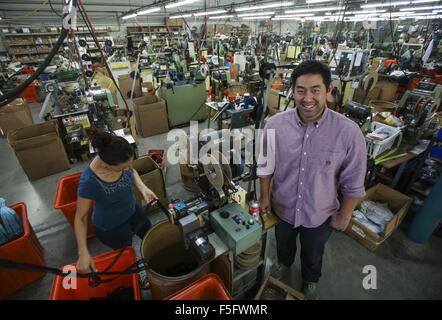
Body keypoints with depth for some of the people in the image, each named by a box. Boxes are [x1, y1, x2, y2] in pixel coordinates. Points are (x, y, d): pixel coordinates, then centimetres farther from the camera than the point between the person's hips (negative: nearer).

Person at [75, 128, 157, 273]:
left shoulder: (120, 160, -24)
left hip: (132, 210, 6)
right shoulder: (89, 182, -37)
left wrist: (143, 188, -17)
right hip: (110, 227, -5)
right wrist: (83, 253, -24)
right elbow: (80, 217, -22)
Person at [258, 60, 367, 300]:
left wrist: (344, 216, -3)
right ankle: (284, 262, 67)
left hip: (320, 214, -1)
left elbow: (353, 182, -12)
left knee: (313, 254, 29)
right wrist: (265, 196, 1)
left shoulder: (349, 132, -25)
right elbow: (266, 166, -7)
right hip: (282, 206, 1)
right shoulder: (275, 125, -21)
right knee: (283, 242, 32)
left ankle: (311, 279, 64)